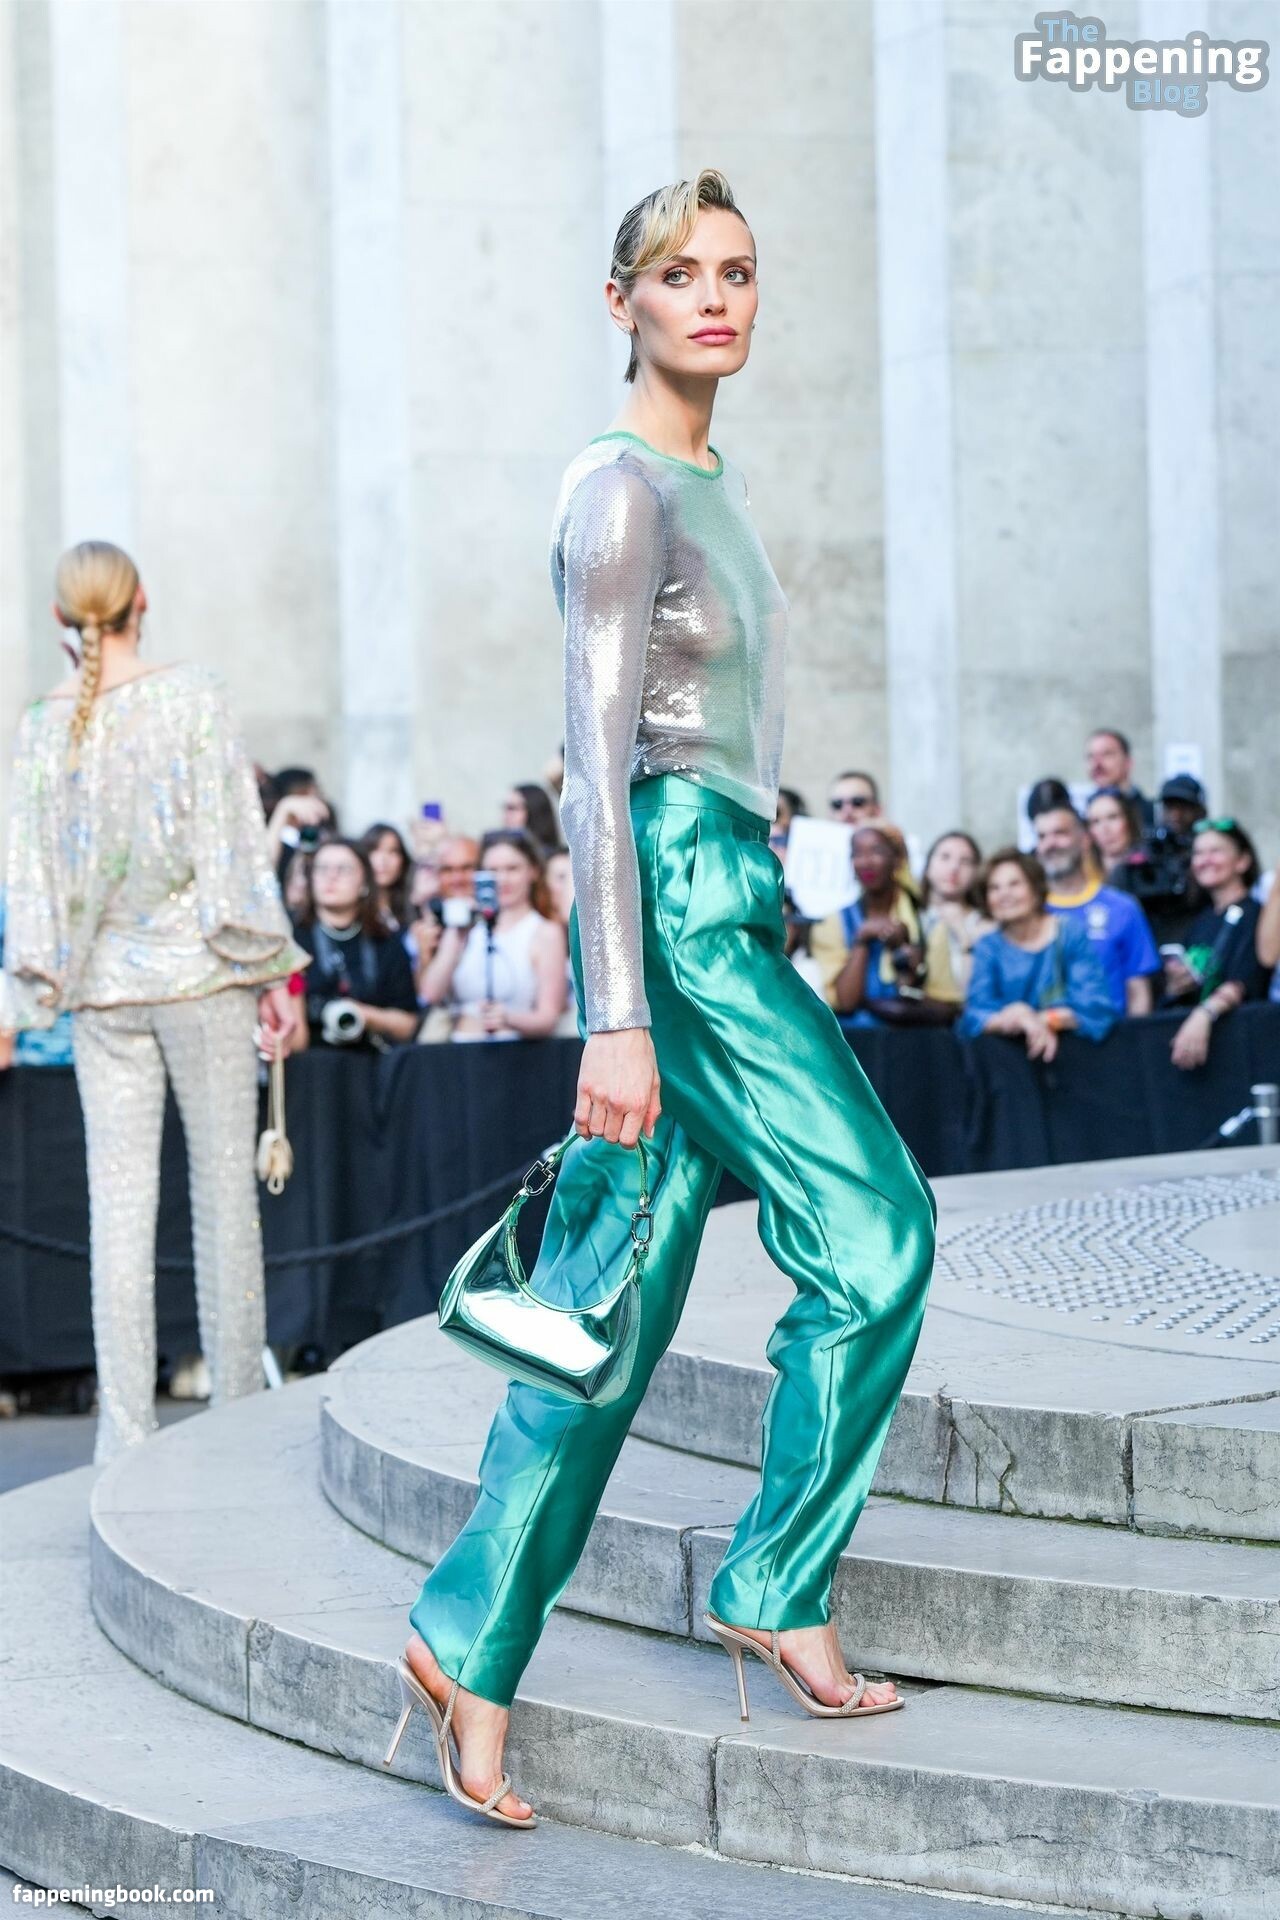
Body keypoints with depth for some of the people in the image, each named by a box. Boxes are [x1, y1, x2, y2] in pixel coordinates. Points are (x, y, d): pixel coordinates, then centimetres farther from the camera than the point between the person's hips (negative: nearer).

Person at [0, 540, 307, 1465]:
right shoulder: (194, 696, -5)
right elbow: (235, 842, -7)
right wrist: (273, 971, -3)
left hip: (101, 986, 3)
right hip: (198, 972, -3)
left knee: (120, 1205, 3)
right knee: (225, 1191, 5)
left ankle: (126, 1430, 0)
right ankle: (239, 1409, 8)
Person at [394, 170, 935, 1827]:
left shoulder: (716, 485, 18)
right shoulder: (621, 490, -11)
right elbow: (600, 767, -17)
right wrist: (618, 1017, -23)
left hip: (723, 902, 9)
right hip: (676, 908, -9)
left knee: (613, 1302, 6)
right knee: (875, 1234, -8)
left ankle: (476, 1640, 10)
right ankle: (779, 1588, 3)